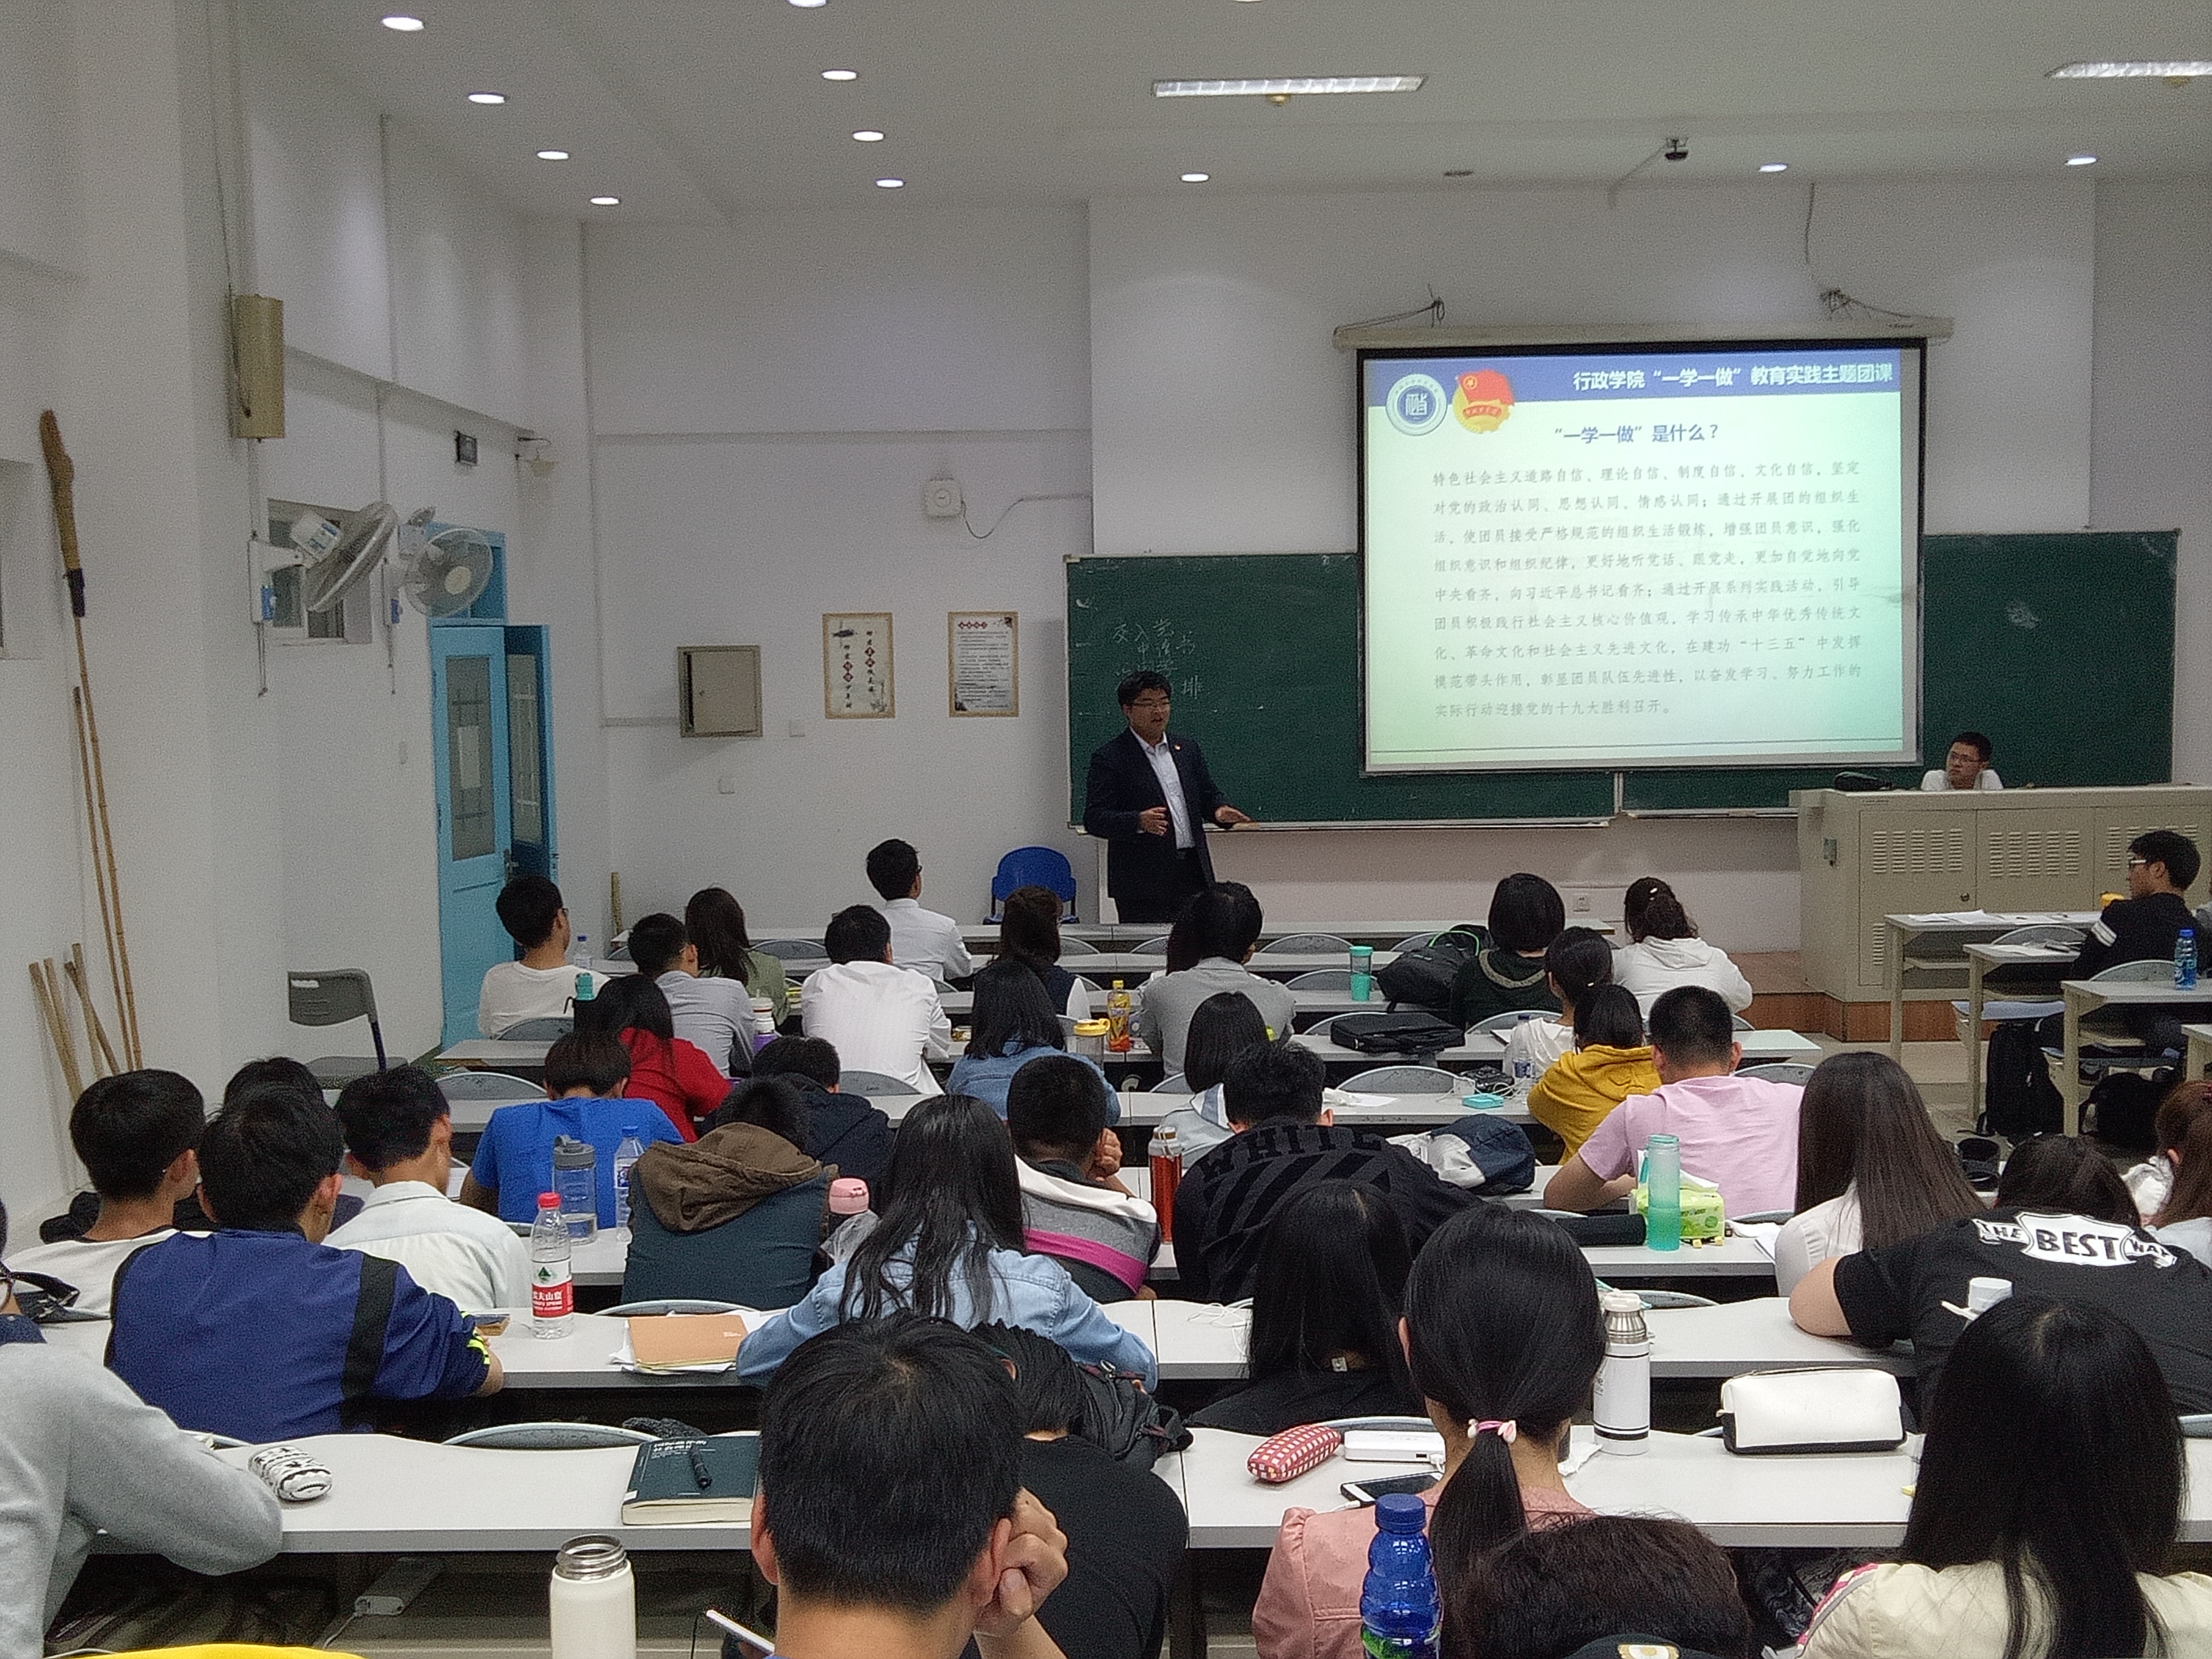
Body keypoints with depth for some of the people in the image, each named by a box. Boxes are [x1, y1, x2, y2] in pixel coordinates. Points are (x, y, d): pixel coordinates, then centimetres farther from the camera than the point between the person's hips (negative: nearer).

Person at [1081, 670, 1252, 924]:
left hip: (1193, 875, 5)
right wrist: (1139, 822, -26)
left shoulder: (1187, 749, 14)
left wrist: (1220, 810, -3)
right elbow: (1094, 819, -10)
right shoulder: (1109, 757, -4)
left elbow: (1209, 794, 21)